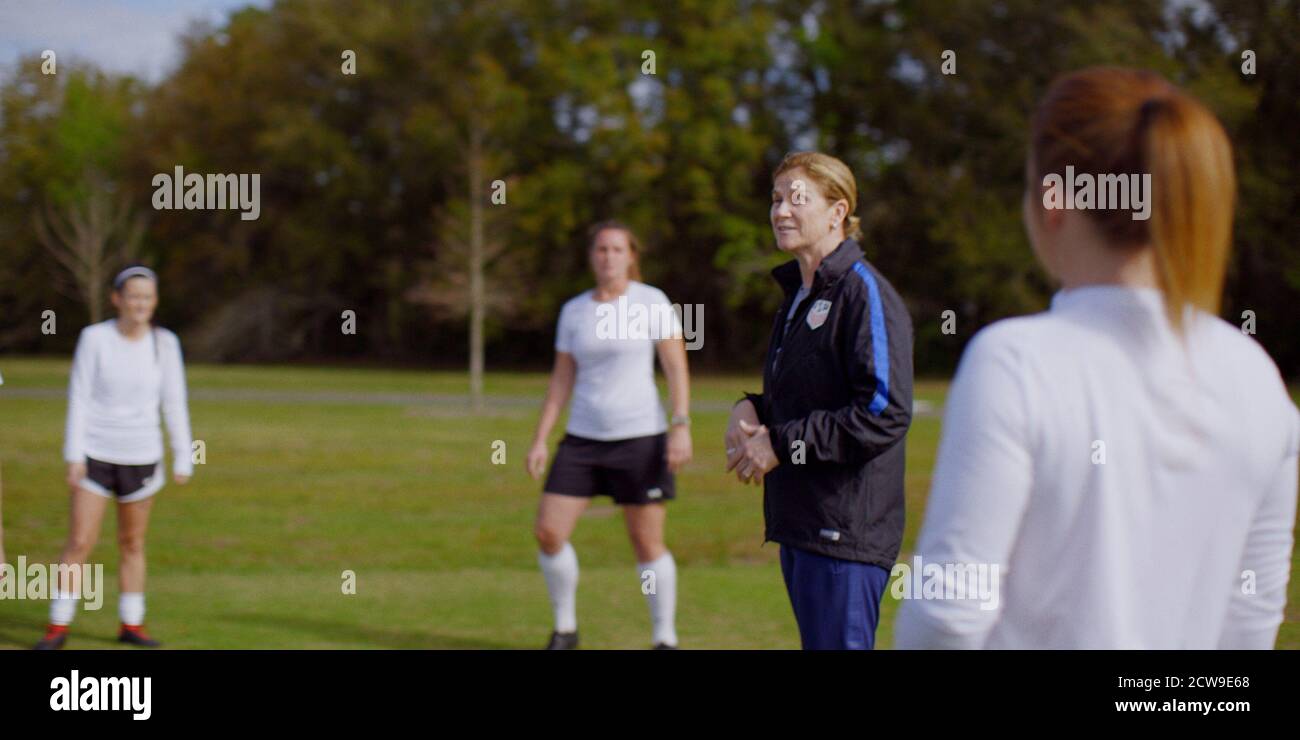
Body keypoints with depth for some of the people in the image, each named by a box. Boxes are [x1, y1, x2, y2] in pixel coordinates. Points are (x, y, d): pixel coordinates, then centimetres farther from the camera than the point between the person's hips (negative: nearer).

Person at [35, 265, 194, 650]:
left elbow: (174, 404, 1)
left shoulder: (165, 343, -2)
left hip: (141, 458, 2)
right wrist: (74, 455, -11)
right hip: (95, 455, -2)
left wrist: (183, 459, 0)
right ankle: (57, 628, 2)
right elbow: (78, 398, -6)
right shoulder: (94, 338, -8)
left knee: (132, 544, 11)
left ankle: (131, 625, 22)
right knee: (79, 544, -6)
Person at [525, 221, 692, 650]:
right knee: (549, 532, -4)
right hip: (582, 438, 4)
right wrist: (540, 439, 7)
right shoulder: (574, 311, 9)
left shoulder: (651, 302, -3)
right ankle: (564, 630, 12)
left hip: (640, 437, -4)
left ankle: (666, 638, 13)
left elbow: (676, 367, -5)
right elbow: (561, 380, 13)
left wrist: (681, 426, -15)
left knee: (648, 544, -1)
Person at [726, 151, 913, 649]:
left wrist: (782, 444, -17)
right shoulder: (799, 295, 18)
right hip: (798, 523, 10)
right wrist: (753, 409, 5)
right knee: (816, 643, 14)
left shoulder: (864, 293, -12)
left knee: (839, 642, -9)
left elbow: (885, 414, -21)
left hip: (846, 532, -10)